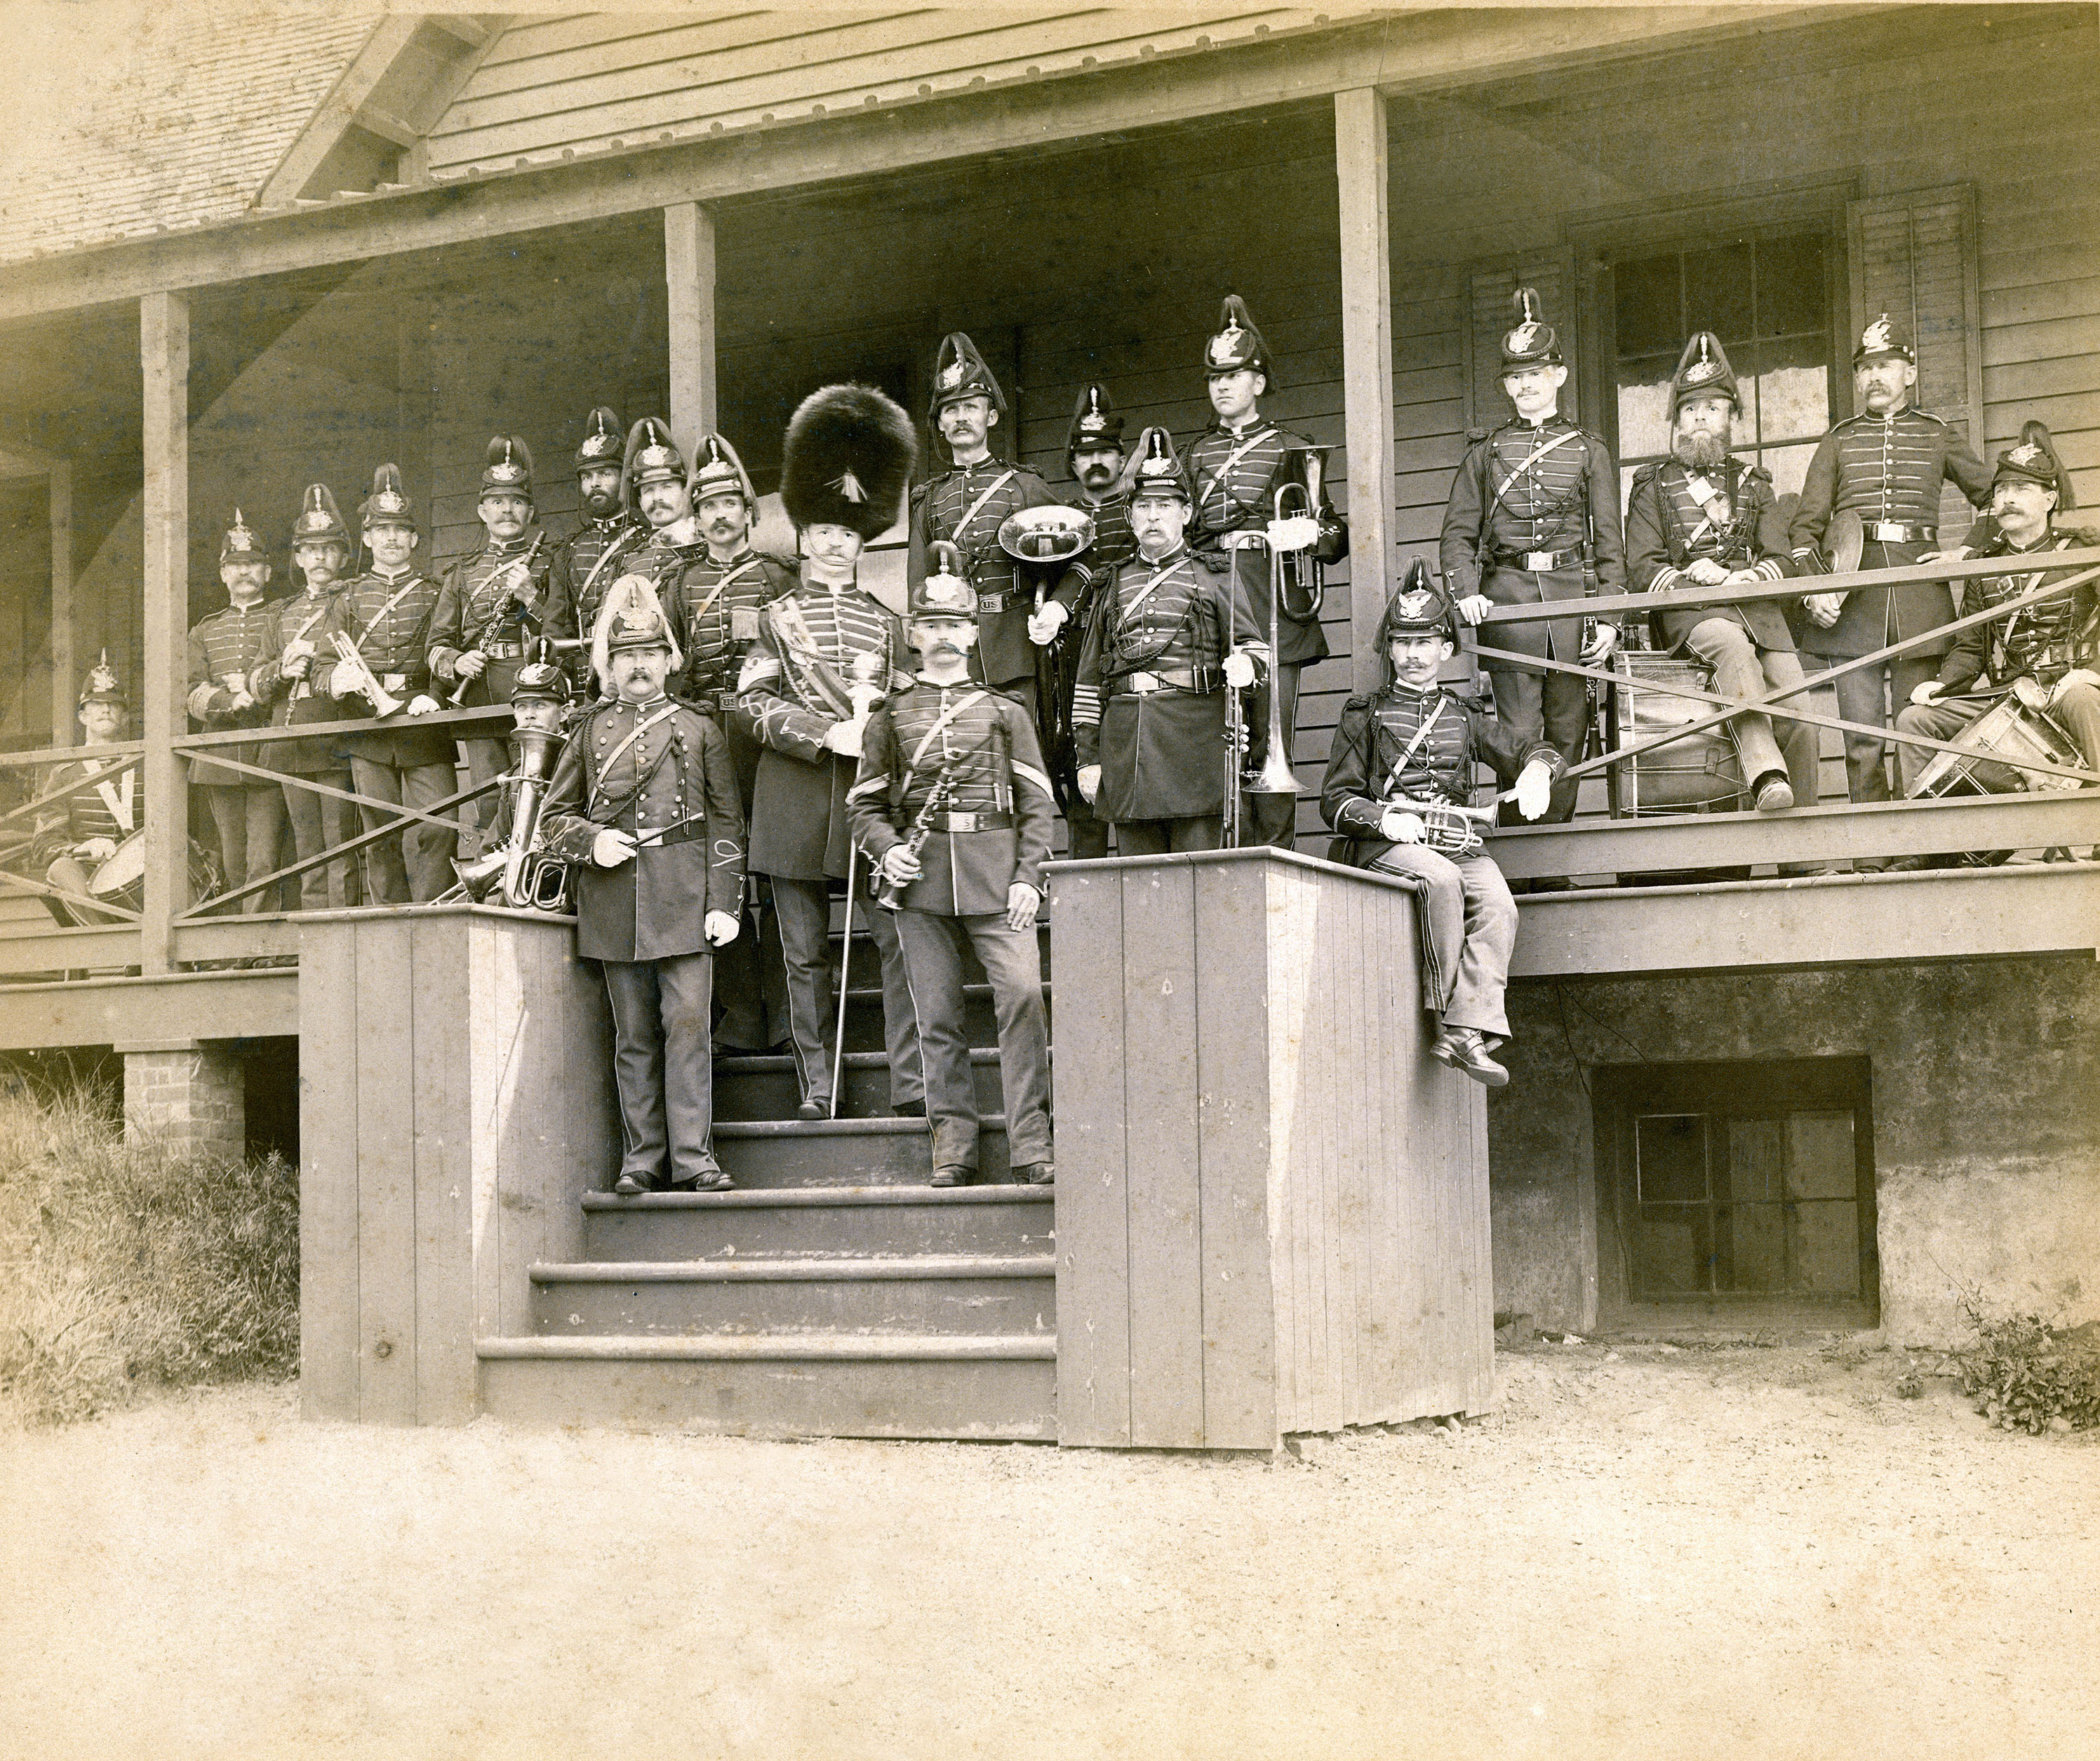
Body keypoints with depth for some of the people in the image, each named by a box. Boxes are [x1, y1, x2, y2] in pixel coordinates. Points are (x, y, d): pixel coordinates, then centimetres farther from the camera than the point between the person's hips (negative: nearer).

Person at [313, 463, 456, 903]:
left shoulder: (434, 594, 12)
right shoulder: (349, 597, 16)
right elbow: (322, 669, 12)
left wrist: (433, 697, -16)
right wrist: (340, 679, -12)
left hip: (425, 730, -2)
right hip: (368, 734, 2)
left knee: (434, 830, -14)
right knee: (381, 837, 2)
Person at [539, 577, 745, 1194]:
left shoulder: (700, 732, 8)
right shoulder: (589, 734, 12)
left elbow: (726, 825, 5)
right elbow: (554, 820, 14)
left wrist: (725, 904, -4)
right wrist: (592, 841, -8)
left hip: (684, 902, -2)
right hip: (614, 905, 2)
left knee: (687, 1027, -8)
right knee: (634, 1037, 6)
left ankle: (693, 1157, -7)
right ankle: (641, 1160, 10)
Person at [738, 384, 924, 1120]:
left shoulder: (884, 622, 15)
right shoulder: (775, 618, 9)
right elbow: (755, 702, -1)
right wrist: (829, 733, -13)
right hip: (796, 795, -1)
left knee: (898, 936, -7)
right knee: (805, 953, 3)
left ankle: (911, 1083, -6)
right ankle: (817, 1089, 8)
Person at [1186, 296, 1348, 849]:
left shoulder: (1290, 447, 12)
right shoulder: (1197, 452, 20)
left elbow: (1335, 533, 11)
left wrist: (1311, 536, -11)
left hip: (1272, 600, -2)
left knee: (1273, 731, -6)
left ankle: (1276, 858, -5)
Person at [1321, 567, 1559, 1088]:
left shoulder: (1464, 718, 25)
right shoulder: (1364, 716, 17)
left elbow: (1536, 748, 20)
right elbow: (1336, 800, 12)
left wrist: (1536, 771, -6)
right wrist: (1384, 820, -9)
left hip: (1457, 841, 3)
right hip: (1387, 845, -3)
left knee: (1498, 901, -30)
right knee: (1442, 879, -37)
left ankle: (1467, 1030, -37)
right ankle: (1450, 1018, -31)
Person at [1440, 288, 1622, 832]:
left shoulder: (1589, 451, 12)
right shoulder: (1485, 453, 12)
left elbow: (1609, 543, 9)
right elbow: (1458, 532, 8)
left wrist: (1609, 618, -1)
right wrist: (1465, 593, -11)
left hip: (1572, 593, 1)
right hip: (1508, 596, -1)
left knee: (1567, 732, 2)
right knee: (1518, 735, -7)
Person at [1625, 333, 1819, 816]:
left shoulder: (1753, 483, 26)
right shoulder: (1652, 486, 17)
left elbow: (1782, 561, 14)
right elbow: (1642, 570, 6)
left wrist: (1743, 577, -9)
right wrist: (1693, 578, -12)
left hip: (1755, 607, 3)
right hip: (1688, 611, -3)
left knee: (1800, 715, -19)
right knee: (1734, 644, -40)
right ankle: (1767, 777, -55)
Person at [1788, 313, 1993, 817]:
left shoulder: (1937, 435, 16)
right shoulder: (1839, 440, 16)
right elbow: (1806, 525, 11)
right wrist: (1814, 589, -5)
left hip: (1919, 593, 0)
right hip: (1851, 598, 0)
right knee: (1862, 738, -5)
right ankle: (1870, 853, -3)